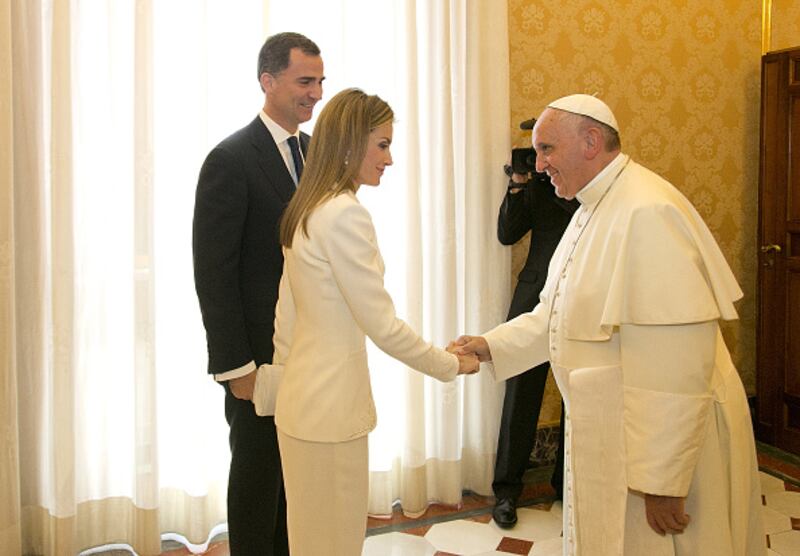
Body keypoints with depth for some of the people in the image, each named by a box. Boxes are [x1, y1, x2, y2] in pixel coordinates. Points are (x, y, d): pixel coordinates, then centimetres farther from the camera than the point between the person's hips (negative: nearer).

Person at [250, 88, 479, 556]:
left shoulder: (306, 209, 9)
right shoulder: (345, 213, -19)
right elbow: (382, 326, -19)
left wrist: (282, 386, 20)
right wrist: (452, 365, -7)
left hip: (302, 399, 9)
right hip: (330, 410, -9)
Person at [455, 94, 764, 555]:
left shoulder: (647, 213, -24)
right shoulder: (593, 211, 10)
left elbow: (678, 361, -27)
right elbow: (557, 314, 16)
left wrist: (662, 480, -24)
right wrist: (493, 345, 3)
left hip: (661, 443, -9)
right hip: (609, 435, 9)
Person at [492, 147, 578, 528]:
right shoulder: (535, 181, 5)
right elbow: (507, 235, 1)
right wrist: (517, 187, -10)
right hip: (536, 296, 1)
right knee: (521, 395, 4)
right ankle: (506, 489, 16)